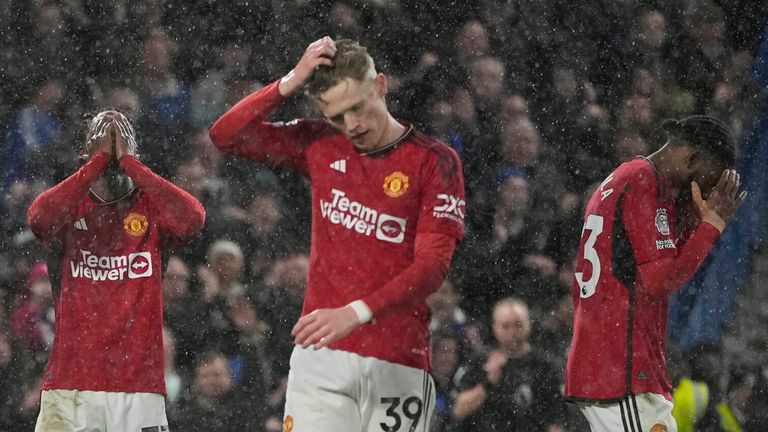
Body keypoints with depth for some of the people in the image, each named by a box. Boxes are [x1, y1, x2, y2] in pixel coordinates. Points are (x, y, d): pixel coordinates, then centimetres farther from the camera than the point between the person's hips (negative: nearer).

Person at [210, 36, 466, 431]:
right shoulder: (319, 146, 10)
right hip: (320, 354, 2)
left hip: (396, 364, -2)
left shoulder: (434, 161, -3)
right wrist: (290, 83, -5)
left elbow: (433, 264, -11)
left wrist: (356, 313, -23)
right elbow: (226, 135, 8)